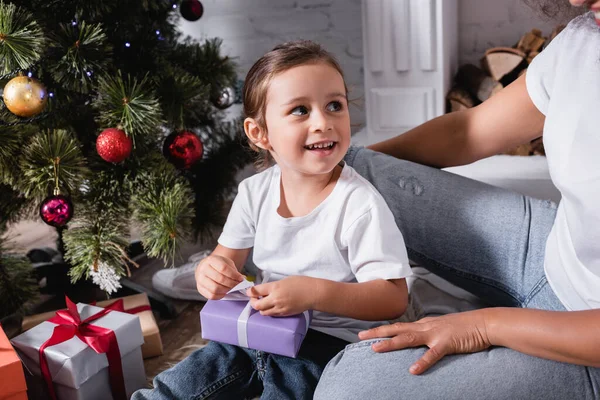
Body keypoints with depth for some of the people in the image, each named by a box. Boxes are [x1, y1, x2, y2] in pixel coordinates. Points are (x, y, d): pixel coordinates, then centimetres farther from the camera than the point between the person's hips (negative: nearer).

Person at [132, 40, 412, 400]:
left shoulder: (360, 204, -21)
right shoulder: (254, 191, -5)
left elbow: (394, 299, -19)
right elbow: (227, 258, 7)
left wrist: (314, 293, -33)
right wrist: (211, 271, -18)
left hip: (329, 341, -4)